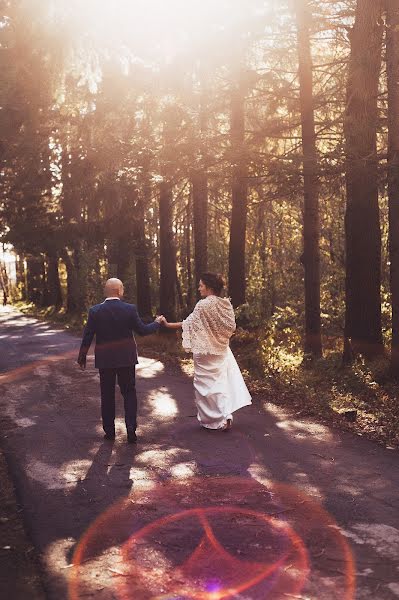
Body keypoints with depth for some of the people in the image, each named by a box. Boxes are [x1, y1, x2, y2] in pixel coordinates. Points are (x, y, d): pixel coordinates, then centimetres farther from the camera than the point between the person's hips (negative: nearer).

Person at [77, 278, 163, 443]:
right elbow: (142, 330, -1)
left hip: (104, 360, 1)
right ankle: (131, 430, 3)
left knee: (107, 395, 13)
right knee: (129, 393, 11)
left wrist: (82, 357, 7)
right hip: (126, 358, 0)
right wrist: (157, 323, 17)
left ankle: (109, 430, 18)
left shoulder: (95, 311, -7)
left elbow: (87, 336, -4)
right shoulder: (130, 309, -9)